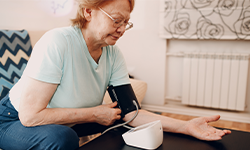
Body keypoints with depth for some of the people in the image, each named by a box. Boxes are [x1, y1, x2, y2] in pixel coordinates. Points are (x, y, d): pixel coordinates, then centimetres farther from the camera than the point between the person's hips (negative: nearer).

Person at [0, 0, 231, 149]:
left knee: (125, 123, -3)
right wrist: (95, 113, -25)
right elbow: (30, 114, -31)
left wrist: (186, 126, -25)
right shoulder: (58, 42, -30)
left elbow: (130, 112, -14)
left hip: (66, 122, 6)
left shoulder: (114, 55, -11)